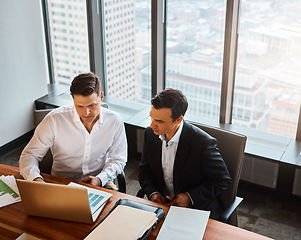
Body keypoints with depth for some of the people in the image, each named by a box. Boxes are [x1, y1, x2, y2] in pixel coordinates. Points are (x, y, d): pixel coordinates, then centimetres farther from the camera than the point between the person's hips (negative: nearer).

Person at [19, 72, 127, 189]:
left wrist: (100, 179, -13)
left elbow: (118, 160, 6)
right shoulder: (55, 120, -14)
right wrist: (36, 178, -27)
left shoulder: (114, 122, -7)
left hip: (100, 185, 2)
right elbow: (29, 155, -7)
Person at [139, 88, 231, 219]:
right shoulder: (150, 134, -4)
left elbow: (222, 180, -10)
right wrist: (152, 193, -8)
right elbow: (145, 171, 10)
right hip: (161, 203, 5)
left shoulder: (203, 143, -22)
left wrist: (190, 197, -17)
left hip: (198, 209, -4)